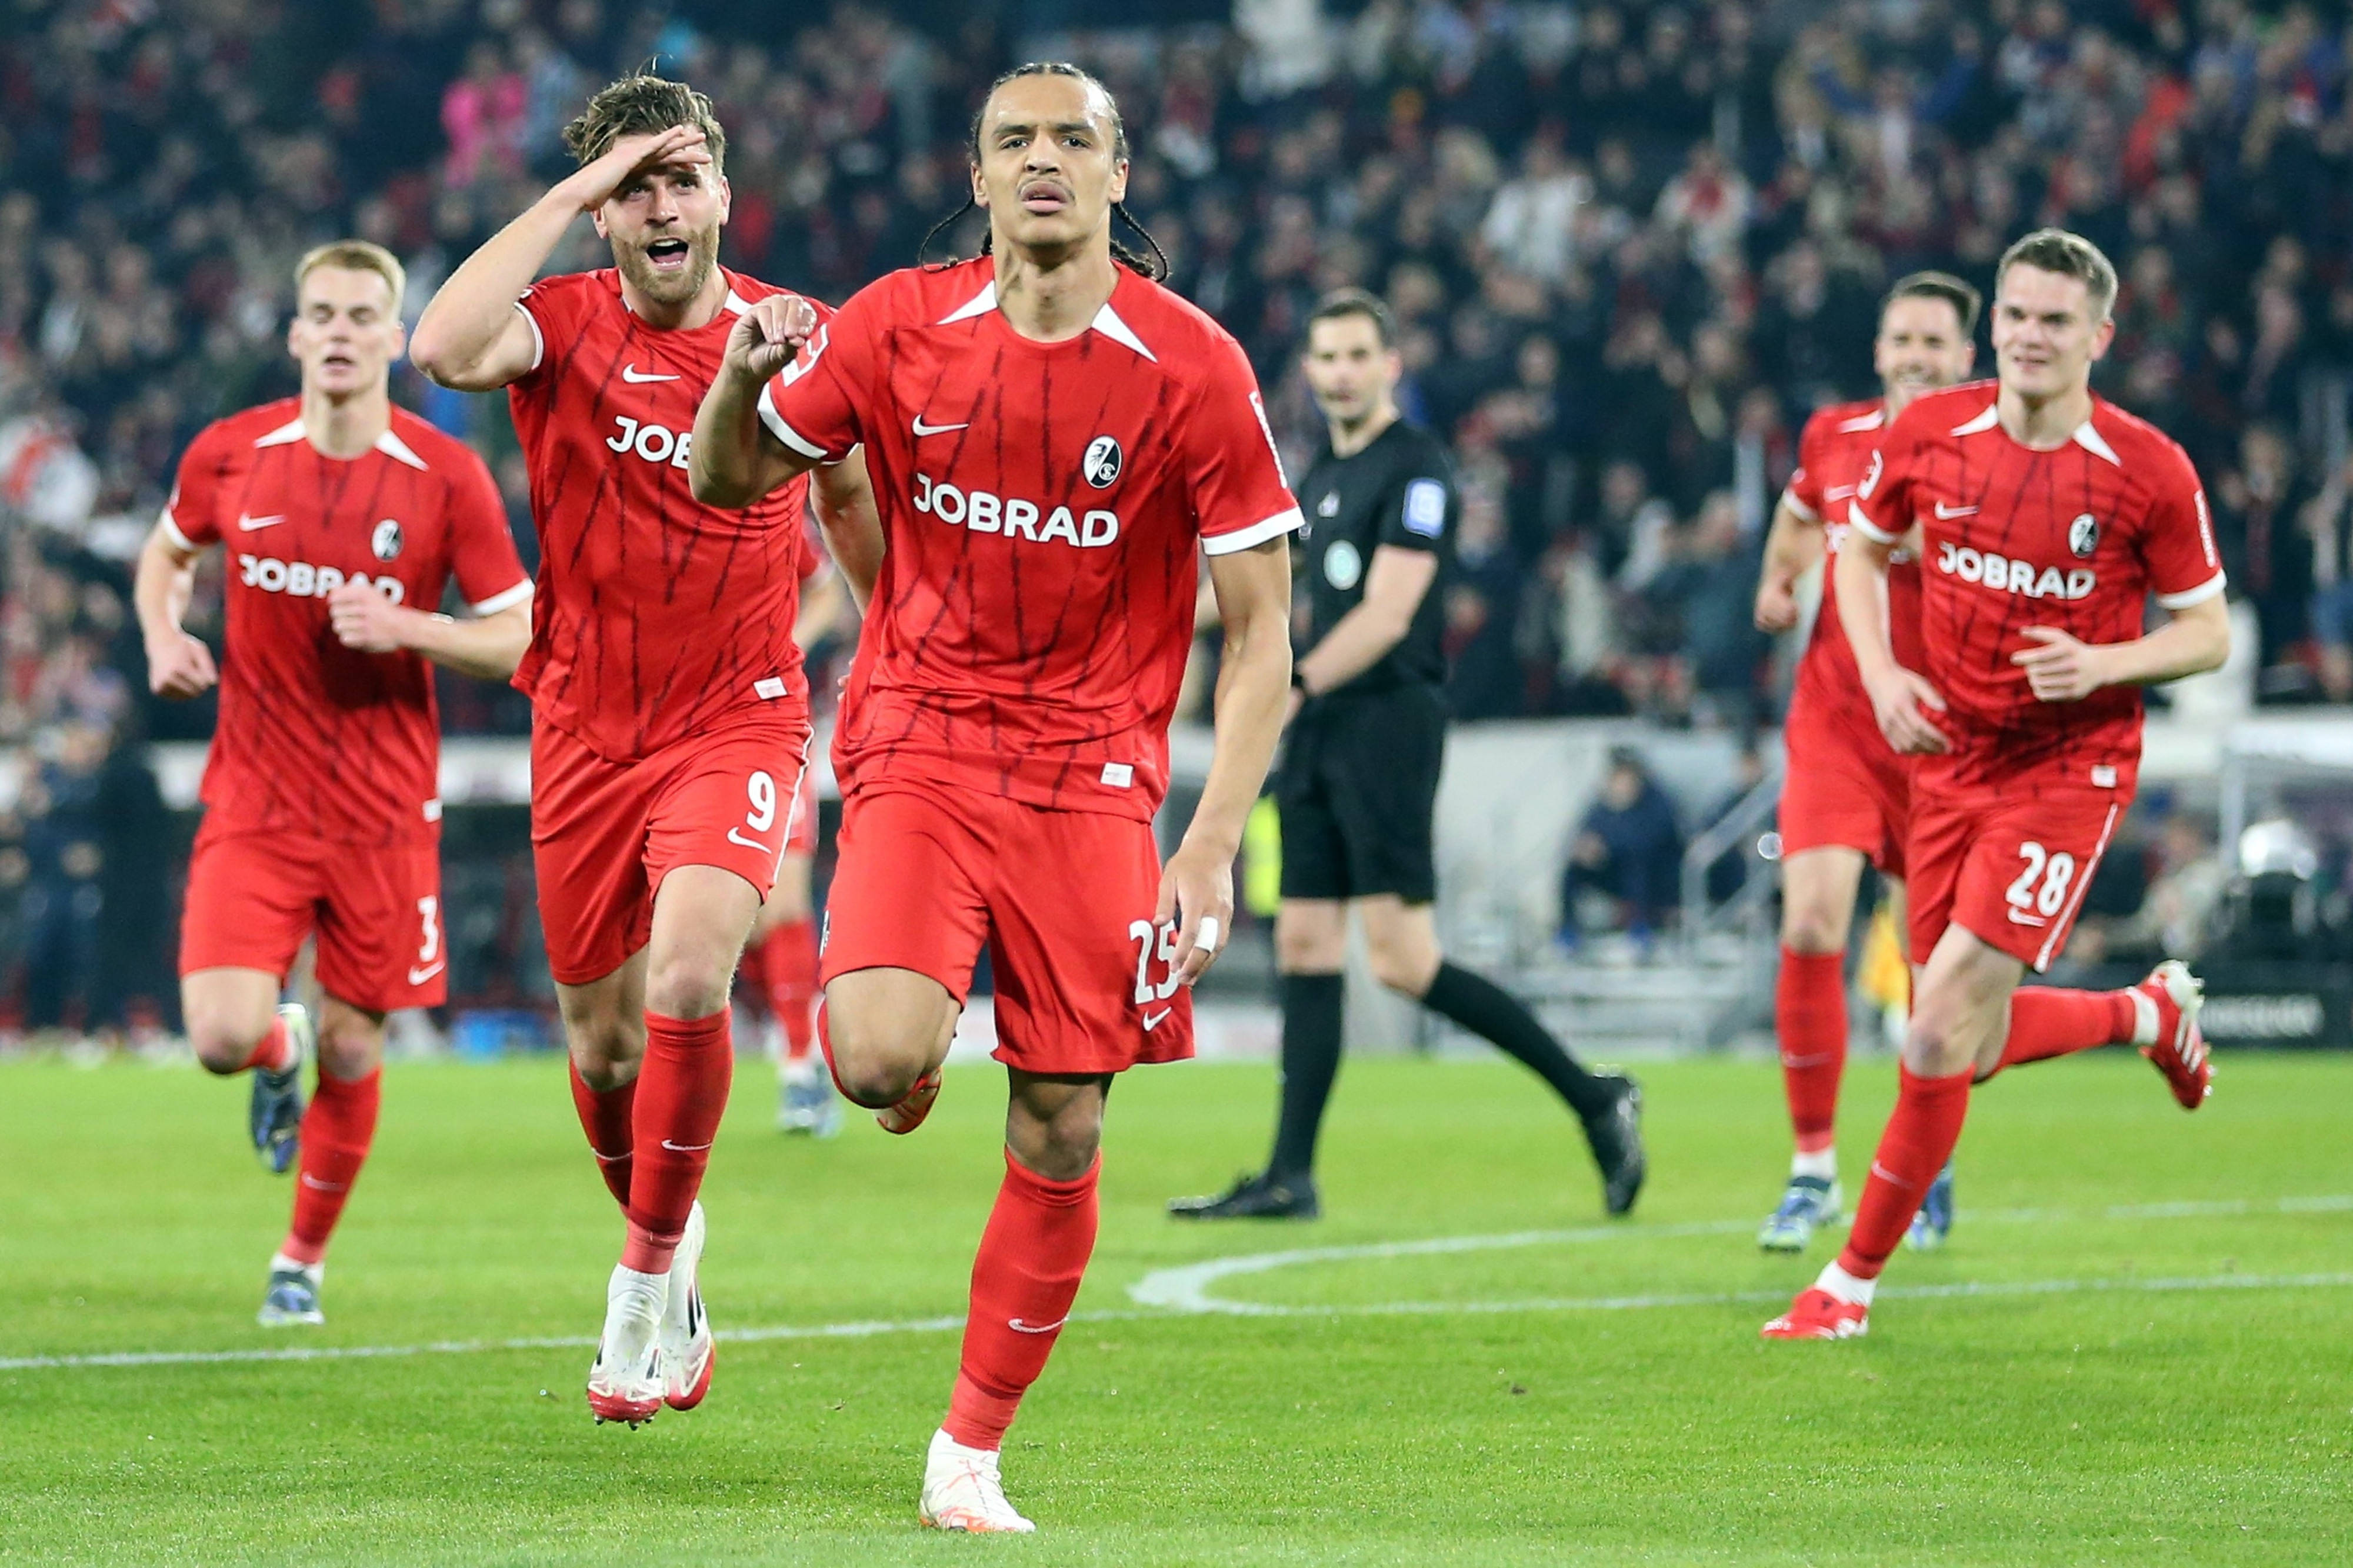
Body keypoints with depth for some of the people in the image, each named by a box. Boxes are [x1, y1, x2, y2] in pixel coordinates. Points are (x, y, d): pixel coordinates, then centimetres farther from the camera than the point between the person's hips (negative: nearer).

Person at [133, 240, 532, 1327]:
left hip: (385, 815, 0)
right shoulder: (229, 456, -2)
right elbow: (167, 552, 19)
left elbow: (522, 639, -4)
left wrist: (406, 627, -20)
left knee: (352, 1053, 5)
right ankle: (280, 1052, 24)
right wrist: (164, 637, -1)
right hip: (253, 804, 0)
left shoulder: (447, 477, -7)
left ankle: (304, 1258, 29)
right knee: (223, 1040, -15)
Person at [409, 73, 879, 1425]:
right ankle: (666, 1254, 38)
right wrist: (569, 196, -25)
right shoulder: (566, 325, -7)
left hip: (740, 720, -1)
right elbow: (447, 348, -31)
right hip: (587, 730, 1)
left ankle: (649, 1268, -8)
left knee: (688, 980, -25)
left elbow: (856, 504, 13)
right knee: (601, 1036, 11)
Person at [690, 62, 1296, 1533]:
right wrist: (744, 378, -11)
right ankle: (920, 1047, 14)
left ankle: (971, 1452, 15)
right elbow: (728, 478, 12)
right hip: (920, 748, 0)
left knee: (1060, 1132, -2)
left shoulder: (1193, 369, -6)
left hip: (1093, 776, 0)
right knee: (879, 1059, -24)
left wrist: (1212, 849, -12)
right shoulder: (899, 328, -1)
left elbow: (1261, 634, -3)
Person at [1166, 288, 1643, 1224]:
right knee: (1303, 948, 3)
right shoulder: (1323, 474, 18)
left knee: (1402, 958, -13)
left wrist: (1295, 685, -23)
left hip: (1389, 722, -9)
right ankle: (1290, 1177, 2)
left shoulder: (1415, 468, -9)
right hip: (1322, 731, 9)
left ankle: (1594, 1099, -3)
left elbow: (1386, 613, -18)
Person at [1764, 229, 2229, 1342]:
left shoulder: (2148, 471, -11)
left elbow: (2207, 633, -2)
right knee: (1969, 1048, 9)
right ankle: (2152, 1013, 40)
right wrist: (1881, 672, -2)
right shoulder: (1929, 435, -3)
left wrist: (2103, 663, -21)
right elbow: (1859, 545, 14)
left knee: (1940, 1030, -15)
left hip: (2070, 766, -5)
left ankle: (1855, 1278, 0)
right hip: (1950, 757, 5)